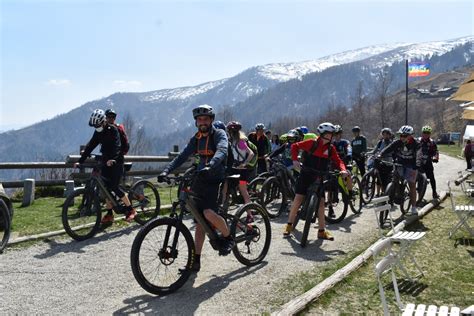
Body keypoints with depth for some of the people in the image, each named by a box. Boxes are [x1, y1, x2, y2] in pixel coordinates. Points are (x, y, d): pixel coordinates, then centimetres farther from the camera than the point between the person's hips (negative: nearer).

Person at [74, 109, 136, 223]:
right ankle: (109, 214, 12)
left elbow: (116, 146, -28)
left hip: (116, 161, -7)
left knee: (114, 187, -13)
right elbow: (90, 146, 3)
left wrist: (112, 159, -45)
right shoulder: (98, 132, 6)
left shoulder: (113, 130, -14)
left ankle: (130, 210, -3)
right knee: (106, 187, 3)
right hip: (105, 161, 7)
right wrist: (80, 161, -4)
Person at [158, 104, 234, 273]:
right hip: (201, 179, 5)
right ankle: (196, 261, 12)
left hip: (217, 179, -5)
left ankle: (228, 238, 1)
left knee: (209, 213, -26)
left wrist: (210, 166, -48)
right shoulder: (196, 138, 8)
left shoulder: (219, 134, -8)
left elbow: (221, 151, -28)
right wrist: (166, 171, -17)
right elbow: (182, 156, -1)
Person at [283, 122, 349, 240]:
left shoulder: (331, 148, 1)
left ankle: (322, 231, 9)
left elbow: (338, 161, -4)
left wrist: (343, 170, -24)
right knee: (298, 199, -5)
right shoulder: (312, 143, -9)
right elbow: (295, 146, -2)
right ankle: (289, 225, 9)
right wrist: (295, 159, -15)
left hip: (319, 178, 3)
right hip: (306, 175, -3)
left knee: (321, 202, 1)